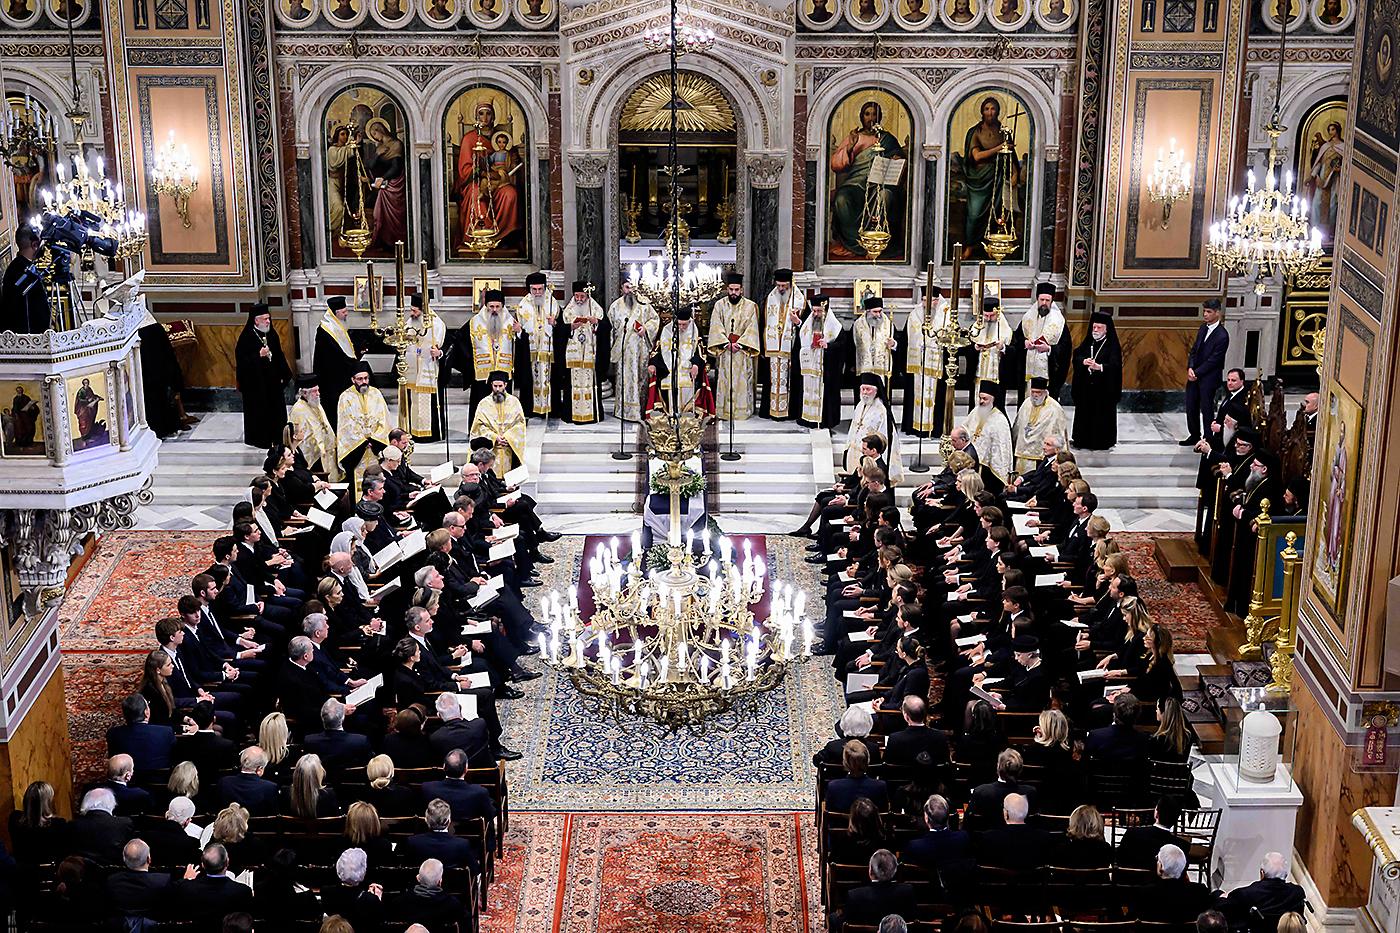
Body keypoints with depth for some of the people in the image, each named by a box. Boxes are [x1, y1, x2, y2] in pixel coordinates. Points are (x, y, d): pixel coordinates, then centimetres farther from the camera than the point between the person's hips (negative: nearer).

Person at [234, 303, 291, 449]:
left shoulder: (271, 334, 6)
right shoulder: (247, 337, -14)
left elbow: (279, 357, 13)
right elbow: (241, 360, -16)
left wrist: (284, 375, 12)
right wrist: (259, 355, -27)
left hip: (273, 380, 7)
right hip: (255, 383, -7)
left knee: (276, 409, 11)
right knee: (259, 411, 0)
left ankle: (276, 438, 21)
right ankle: (260, 439, 12)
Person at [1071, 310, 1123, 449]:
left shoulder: (1112, 345, -5)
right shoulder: (1088, 342, 10)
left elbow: (1115, 365, -16)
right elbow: (1076, 356, 1)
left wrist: (1099, 366, -32)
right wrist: (1083, 361, -22)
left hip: (1104, 387, -4)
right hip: (1086, 386, 4)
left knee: (1102, 414, -2)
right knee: (1085, 411, 6)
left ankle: (1101, 441, 6)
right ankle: (1083, 439, 15)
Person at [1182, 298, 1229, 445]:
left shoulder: (1222, 336, -18)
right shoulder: (1203, 327, 5)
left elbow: (1213, 360, -17)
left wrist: (1196, 373, -14)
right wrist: (1190, 368, -6)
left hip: (1208, 378, -7)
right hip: (1194, 375, 7)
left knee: (1206, 409, 2)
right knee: (1191, 407, 13)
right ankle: (1194, 436, 28)